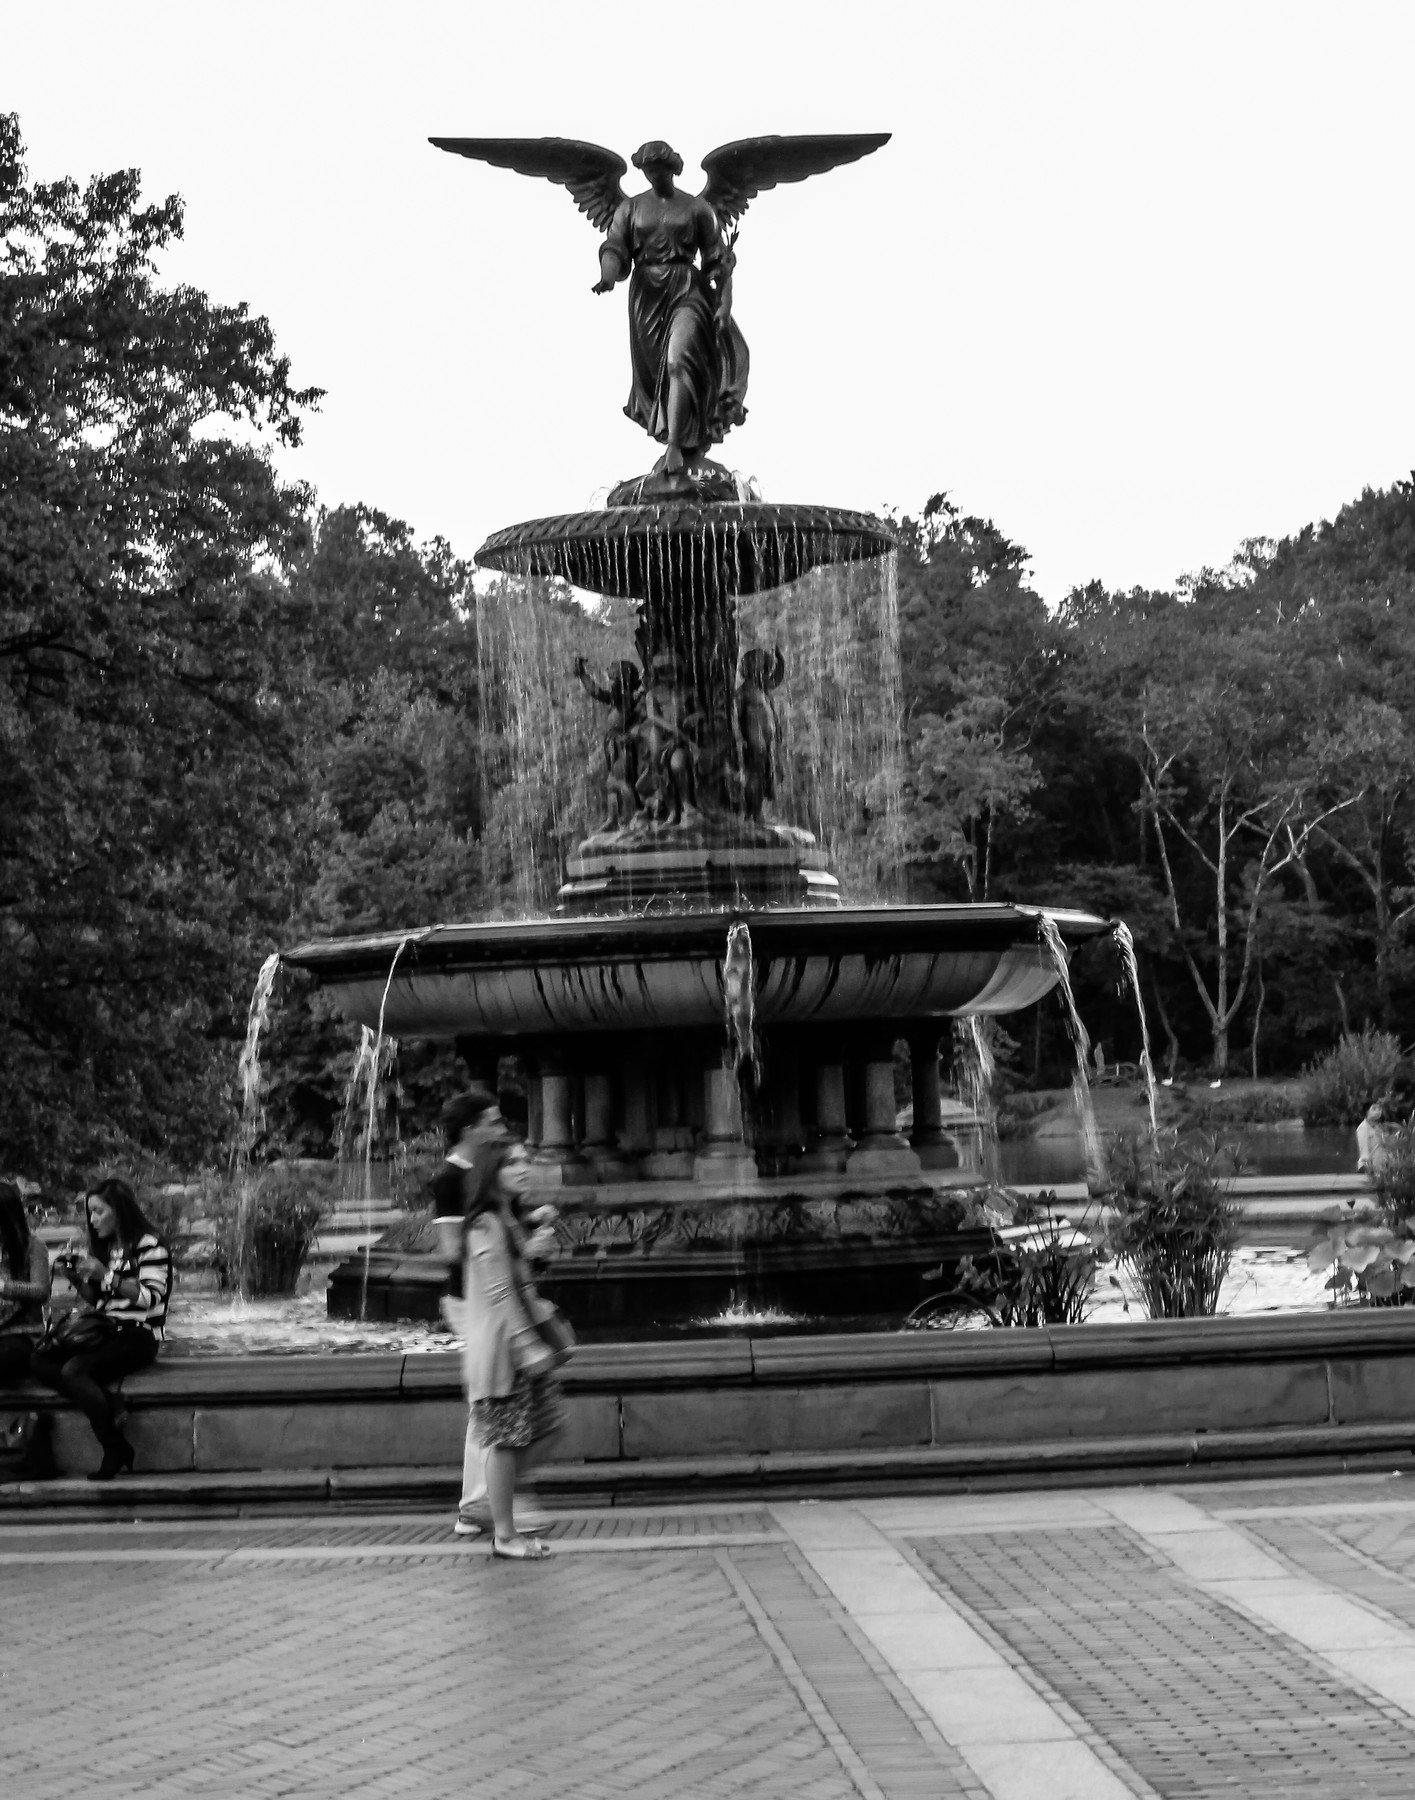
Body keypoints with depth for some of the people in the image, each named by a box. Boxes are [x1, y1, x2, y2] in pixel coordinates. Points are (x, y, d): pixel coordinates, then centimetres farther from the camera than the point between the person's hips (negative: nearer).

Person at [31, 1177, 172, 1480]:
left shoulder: (150, 1246, -7)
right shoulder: (104, 1248, 17)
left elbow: (151, 1298, -15)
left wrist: (107, 1275, -20)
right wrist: (77, 1278, 2)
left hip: (137, 1336, -8)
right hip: (106, 1330, 8)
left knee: (73, 1369, -30)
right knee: (39, 1364, -15)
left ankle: (115, 1450, -21)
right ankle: (110, 1409, -22)